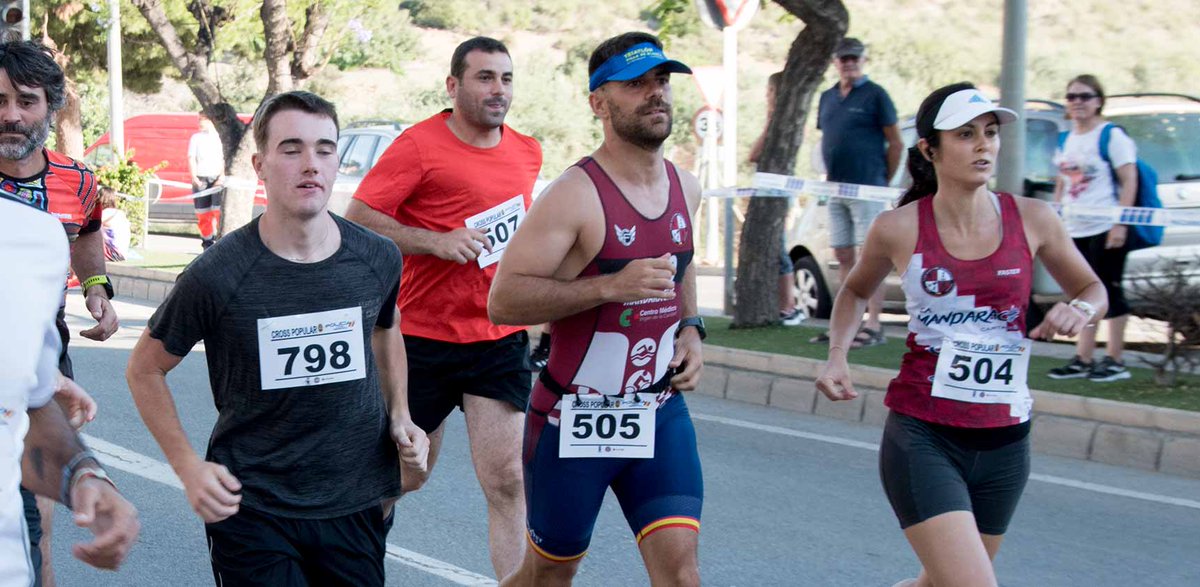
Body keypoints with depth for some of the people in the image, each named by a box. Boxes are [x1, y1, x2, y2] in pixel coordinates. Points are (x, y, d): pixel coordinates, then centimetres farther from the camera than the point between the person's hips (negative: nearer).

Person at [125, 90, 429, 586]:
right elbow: (145, 369, 0)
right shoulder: (217, 275, -14)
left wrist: (399, 416, 7)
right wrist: (188, 467, -8)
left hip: (358, 504, 3)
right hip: (251, 508, -3)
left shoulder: (377, 260, -4)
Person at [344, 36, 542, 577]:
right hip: (423, 336, -3)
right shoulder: (419, 145, -10)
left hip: (500, 340, 3)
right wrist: (437, 241, -22)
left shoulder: (528, 153, 7)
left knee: (506, 481, -7)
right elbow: (358, 218, -13)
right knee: (407, 474, 12)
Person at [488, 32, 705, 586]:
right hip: (573, 417, -5)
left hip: (659, 413, 5)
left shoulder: (684, 187, 5)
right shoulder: (575, 195, -17)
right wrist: (611, 286, -29)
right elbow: (503, 299, -22)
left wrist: (690, 328, 8)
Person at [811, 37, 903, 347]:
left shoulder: (875, 95, -3)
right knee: (843, 256, 9)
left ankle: (873, 325, -8)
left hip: (867, 189, -7)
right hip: (835, 190, 7)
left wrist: (883, 181, -3)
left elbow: (896, 143, -3)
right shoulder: (828, 97, 16)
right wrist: (830, 177, 12)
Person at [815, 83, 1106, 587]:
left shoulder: (1033, 220, -2)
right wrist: (837, 356, -1)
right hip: (922, 437, -4)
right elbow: (856, 291, 15)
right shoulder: (898, 229, -5)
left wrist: (1081, 310, -9)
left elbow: (1091, 288, 14)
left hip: (1005, 441, 4)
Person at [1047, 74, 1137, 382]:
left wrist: (1120, 224, -18)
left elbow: (1129, 181, -11)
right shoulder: (1067, 140, 15)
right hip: (1074, 230, 7)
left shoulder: (1112, 136, -7)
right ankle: (1083, 360, 14)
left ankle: (1114, 360, 4)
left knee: (1109, 290, -3)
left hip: (1105, 229, -7)